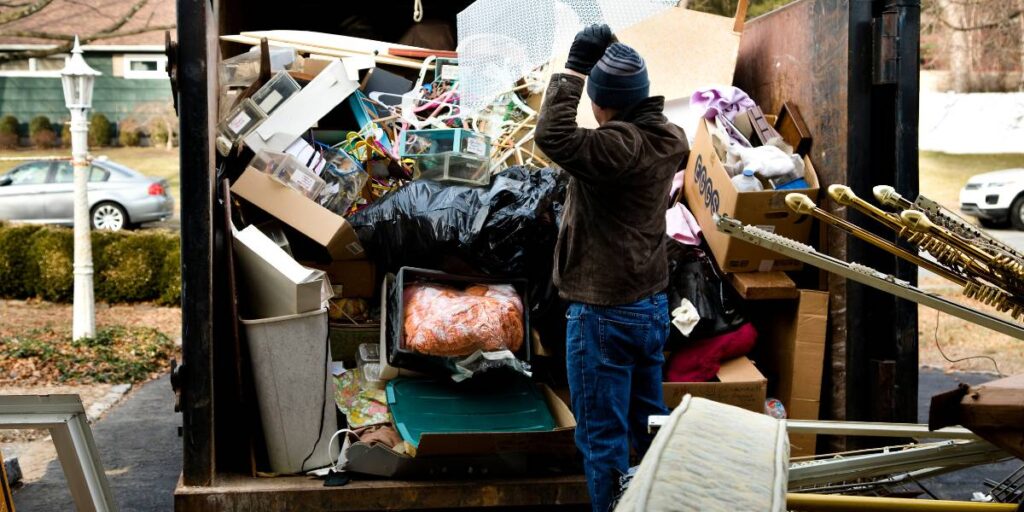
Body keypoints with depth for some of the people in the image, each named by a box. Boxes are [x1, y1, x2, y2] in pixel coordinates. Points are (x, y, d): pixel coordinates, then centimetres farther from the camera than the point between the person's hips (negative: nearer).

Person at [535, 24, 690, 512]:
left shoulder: (619, 146, -24)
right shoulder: (669, 138, 2)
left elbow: (554, 137, -37)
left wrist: (575, 66, -29)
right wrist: (614, 58, 25)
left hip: (604, 313, -9)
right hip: (651, 304, 9)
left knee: (602, 436, 2)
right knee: (651, 424, 21)